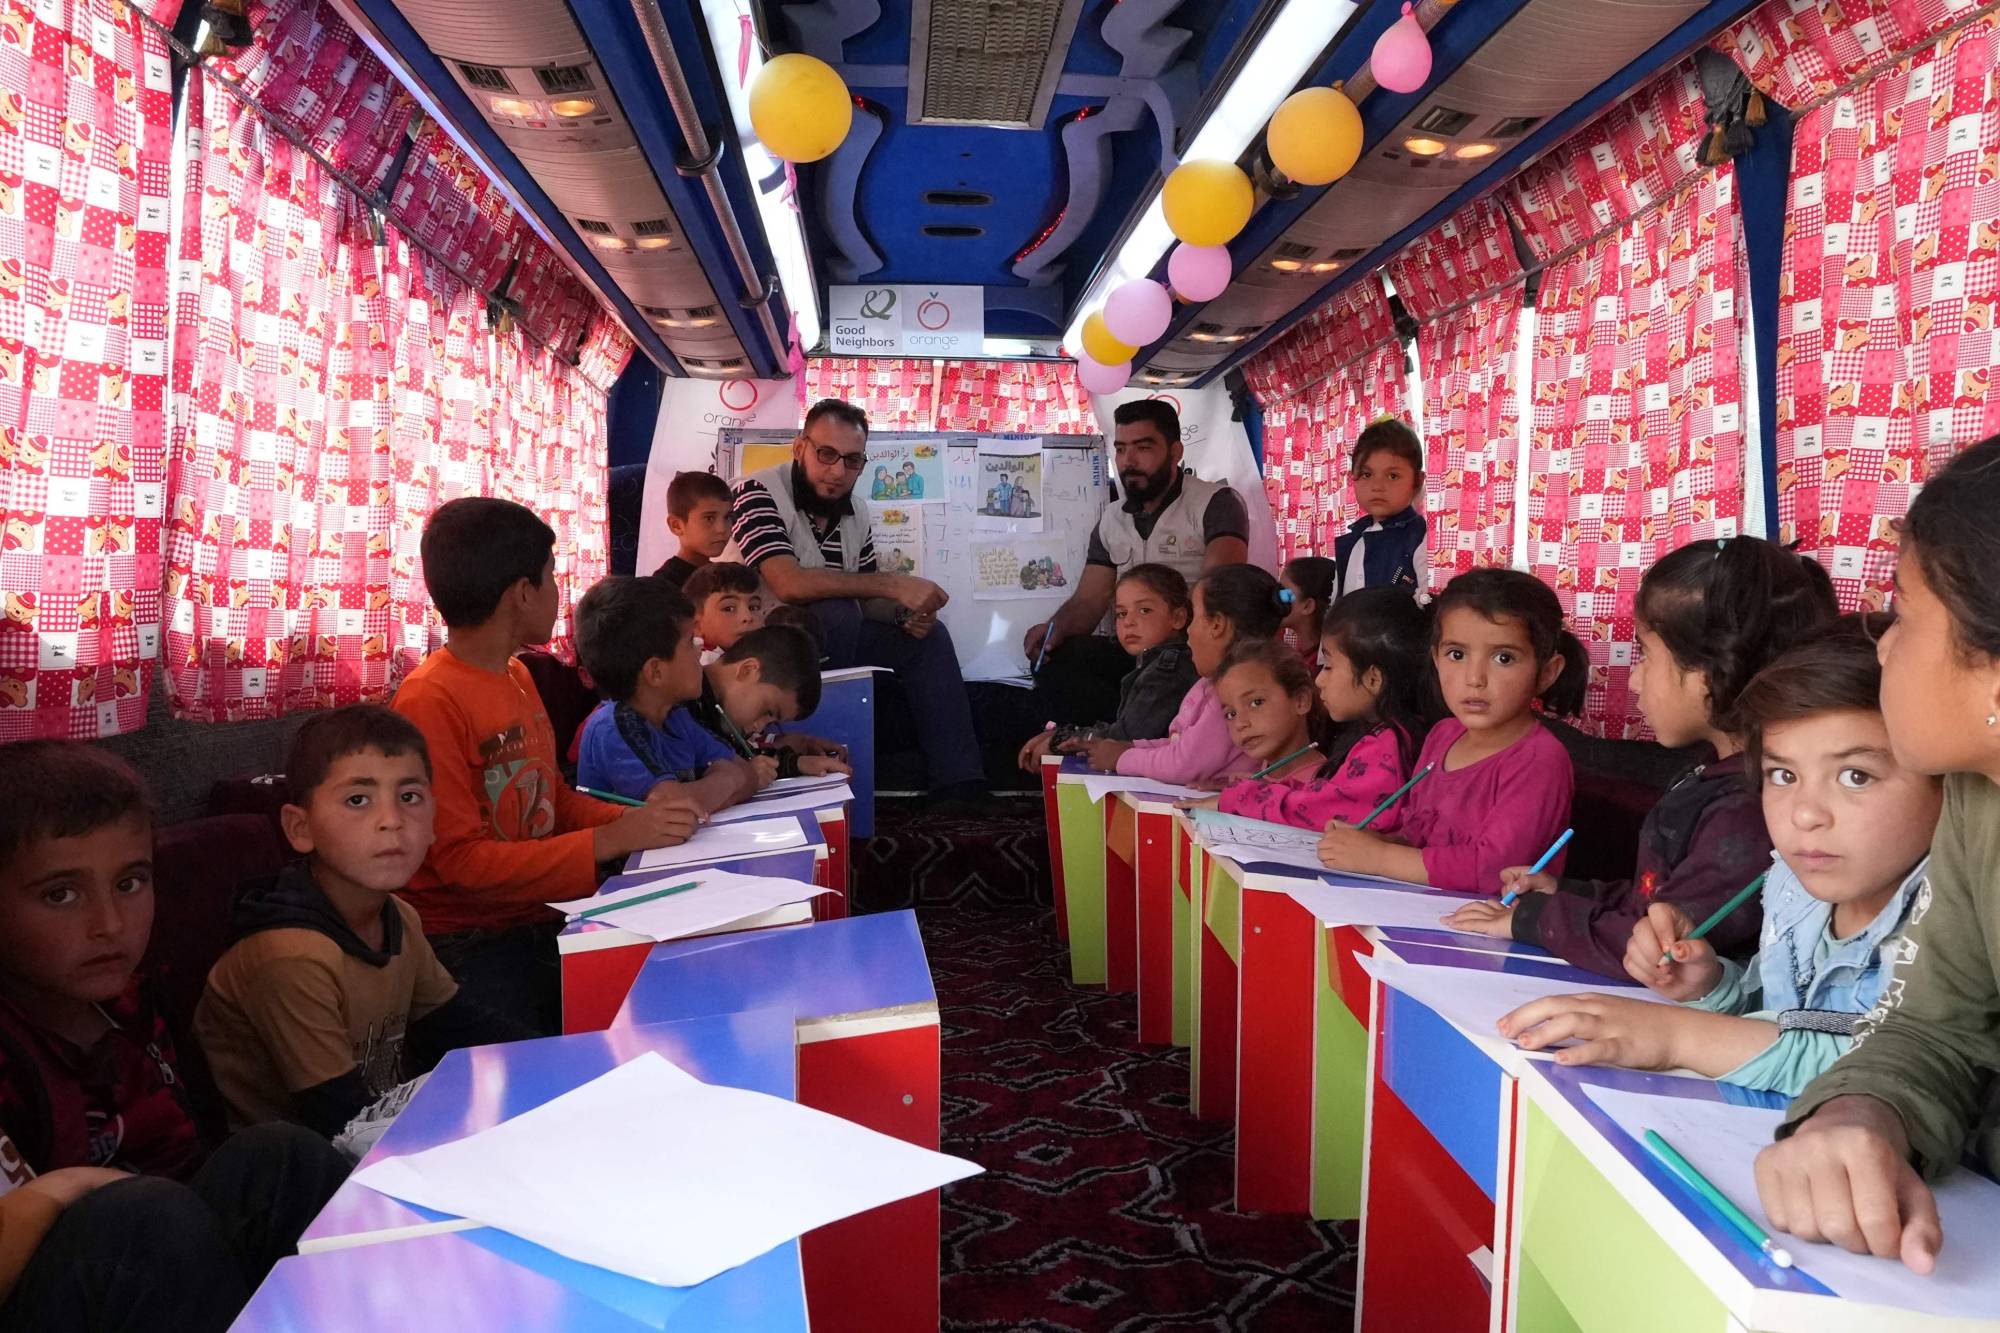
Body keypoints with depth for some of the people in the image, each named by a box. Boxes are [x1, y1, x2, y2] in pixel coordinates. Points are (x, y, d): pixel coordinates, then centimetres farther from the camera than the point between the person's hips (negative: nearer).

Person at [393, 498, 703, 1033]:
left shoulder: (518, 678, 14)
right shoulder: (431, 702, -15)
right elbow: (463, 861, -18)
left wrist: (640, 819, 1)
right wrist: (614, 839, -20)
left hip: (538, 921, 8)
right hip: (466, 944, -8)